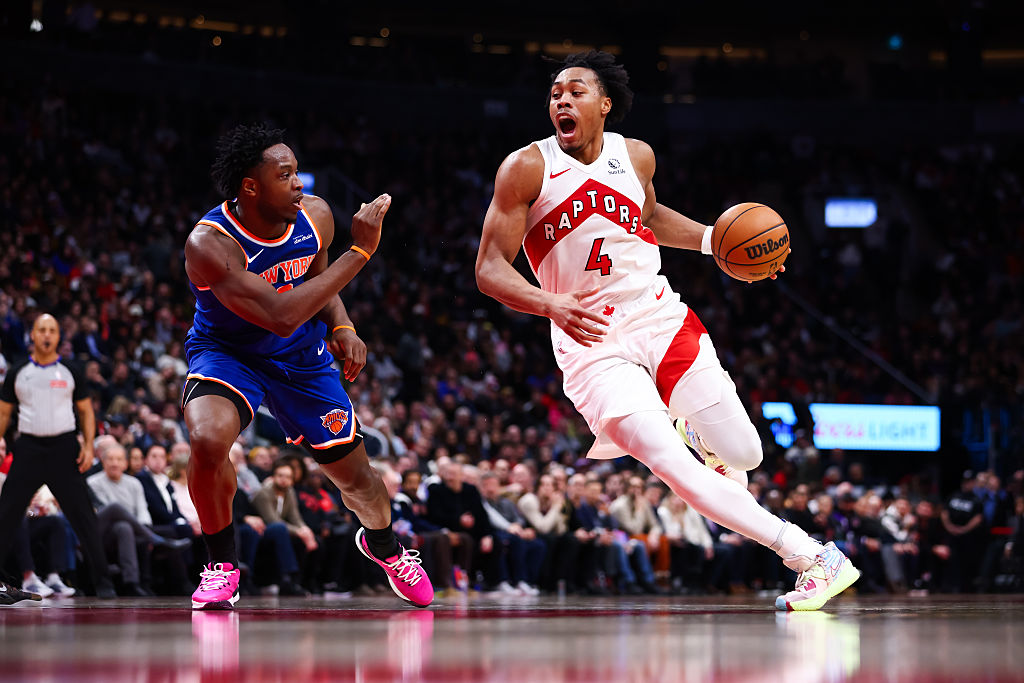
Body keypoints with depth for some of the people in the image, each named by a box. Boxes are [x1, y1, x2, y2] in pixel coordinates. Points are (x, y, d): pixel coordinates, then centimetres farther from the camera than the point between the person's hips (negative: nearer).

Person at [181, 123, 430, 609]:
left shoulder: (315, 217, -15)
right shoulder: (208, 245, -32)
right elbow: (279, 316, -39)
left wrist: (342, 327, -9)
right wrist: (359, 251, -39)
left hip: (301, 357, 5)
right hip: (226, 352, -4)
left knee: (355, 476, 11)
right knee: (208, 439, -35)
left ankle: (383, 545, 47)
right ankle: (222, 567, -10)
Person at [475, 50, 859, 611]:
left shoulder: (636, 156, 3)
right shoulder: (527, 168, -10)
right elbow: (490, 270, -12)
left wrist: (715, 240, 9)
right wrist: (553, 304, -30)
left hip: (661, 318, 4)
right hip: (590, 341, -4)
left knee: (743, 456, 1)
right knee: (674, 469, -22)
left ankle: (692, 431, 38)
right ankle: (809, 557, -19)